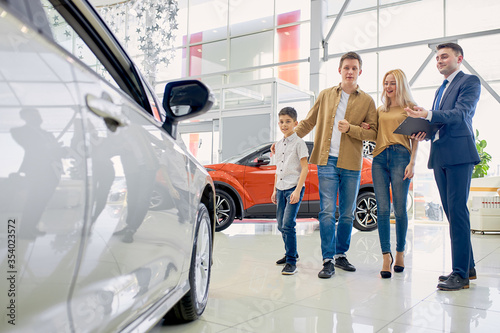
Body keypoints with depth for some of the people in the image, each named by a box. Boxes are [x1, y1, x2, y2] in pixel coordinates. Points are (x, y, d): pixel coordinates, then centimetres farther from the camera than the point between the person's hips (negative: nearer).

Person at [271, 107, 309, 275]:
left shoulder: (299, 143, -6)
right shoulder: (279, 144, 14)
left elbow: (304, 168, -10)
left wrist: (297, 190, -18)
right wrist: (275, 190, 17)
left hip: (294, 188, -7)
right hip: (281, 189, 7)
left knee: (288, 224, -15)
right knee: (281, 225, 12)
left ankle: (291, 262, -9)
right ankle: (290, 253, 31)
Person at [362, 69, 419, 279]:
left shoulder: (410, 107, 8)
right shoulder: (380, 110, 20)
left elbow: (415, 138, 3)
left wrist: (412, 162, -7)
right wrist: (366, 129, 0)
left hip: (400, 156, -3)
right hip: (379, 158, 4)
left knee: (399, 209, -2)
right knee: (382, 209, -3)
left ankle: (400, 253, 16)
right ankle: (386, 257, 1)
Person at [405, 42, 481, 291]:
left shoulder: (470, 82, 0)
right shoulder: (441, 89, 24)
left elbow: (461, 113, -16)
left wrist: (427, 115, -28)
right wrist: (425, 132, 4)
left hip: (459, 154, -8)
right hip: (440, 156, 8)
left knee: (457, 211, -11)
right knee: (452, 212, 9)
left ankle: (460, 274, -6)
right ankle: (468, 267, 19)